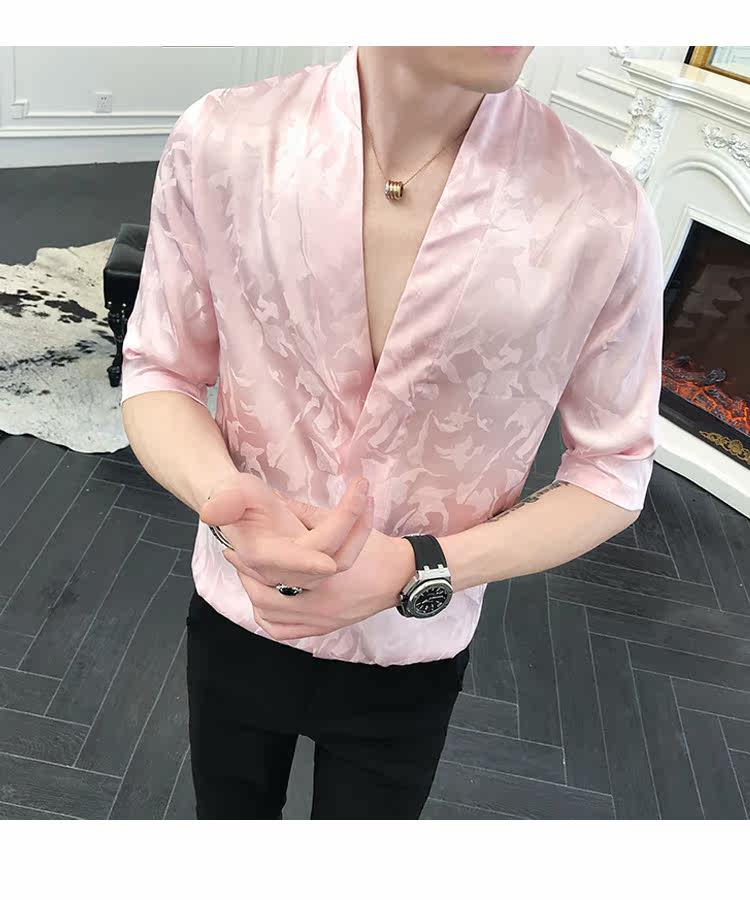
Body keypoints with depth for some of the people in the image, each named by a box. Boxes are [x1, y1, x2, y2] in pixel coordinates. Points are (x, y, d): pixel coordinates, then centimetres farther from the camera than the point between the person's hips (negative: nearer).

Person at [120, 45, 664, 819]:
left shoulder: (601, 219, -24)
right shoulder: (221, 143, -21)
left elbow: (613, 472, -10)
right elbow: (157, 374, -8)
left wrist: (416, 569, -24)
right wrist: (226, 499, -30)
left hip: (409, 659, -1)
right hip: (236, 618, 2)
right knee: (229, 813, 29)